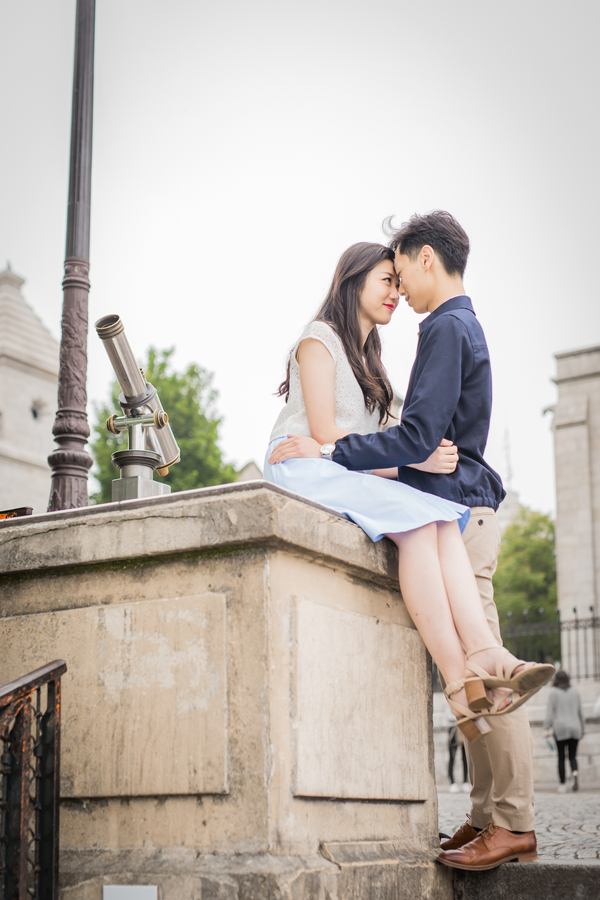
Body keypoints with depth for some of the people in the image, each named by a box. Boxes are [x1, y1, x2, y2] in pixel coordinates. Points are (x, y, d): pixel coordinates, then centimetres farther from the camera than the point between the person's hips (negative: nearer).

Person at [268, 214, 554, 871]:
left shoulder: (447, 328, -9)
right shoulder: (462, 325, 22)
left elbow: (418, 438, -18)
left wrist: (327, 451, -14)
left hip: (456, 511, -10)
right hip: (456, 512, 10)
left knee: (477, 671, -10)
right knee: (467, 675, 8)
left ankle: (513, 824, -6)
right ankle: (489, 817, 11)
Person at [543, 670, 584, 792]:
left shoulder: (553, 692, -2)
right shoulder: (575, 691, 9)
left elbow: (550, 710, -8)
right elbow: (579, 711, 15)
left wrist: (546, 728, -9)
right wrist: (582, 728, 22)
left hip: (560, 728, -3)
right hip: (574, 728, 3)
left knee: (561, 757, 5)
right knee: (572, 756, 8)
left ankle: (562, 783, 3)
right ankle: (575, 773, -22)